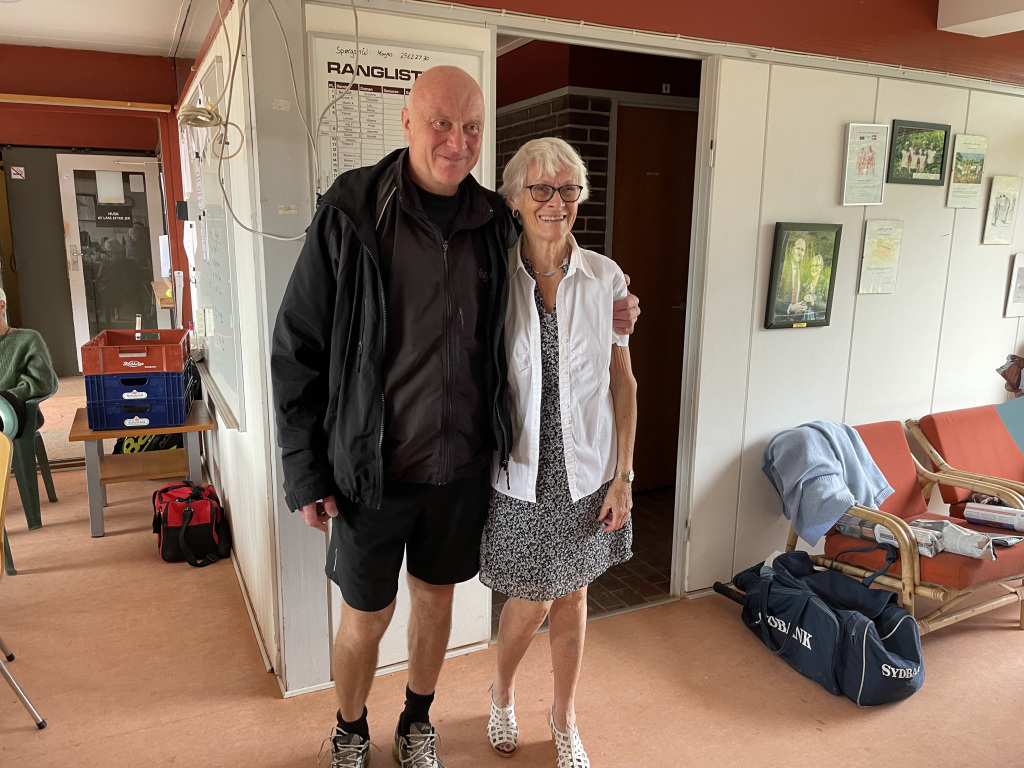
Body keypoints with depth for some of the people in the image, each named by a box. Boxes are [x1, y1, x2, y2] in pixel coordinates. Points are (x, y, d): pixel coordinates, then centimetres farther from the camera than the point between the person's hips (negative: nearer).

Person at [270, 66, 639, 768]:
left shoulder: (495, 223, 0)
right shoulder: (351, 214, -12)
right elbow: (297, 348, -10)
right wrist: (305, 473, -10)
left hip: (463, 465, 4)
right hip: (373, 470, -3)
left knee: (436, 597, 21)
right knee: (366, 617, 13)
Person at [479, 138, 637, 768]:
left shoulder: (605, 278, -3)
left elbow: (623, 379, 1)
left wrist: (624, 474, -2)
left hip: (587, 468, 2)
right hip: (520, 470, -1)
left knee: (572, 596, 15)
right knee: (533, 602, 8)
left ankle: (565, 717, 41)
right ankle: (503, 695, 42)